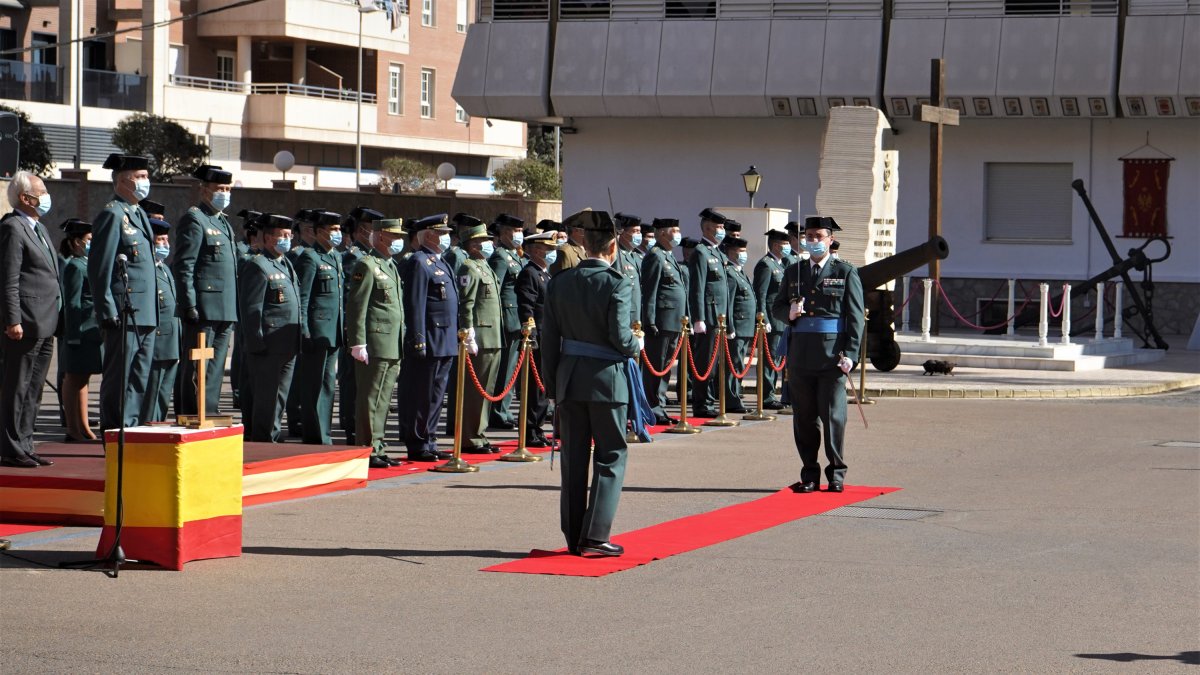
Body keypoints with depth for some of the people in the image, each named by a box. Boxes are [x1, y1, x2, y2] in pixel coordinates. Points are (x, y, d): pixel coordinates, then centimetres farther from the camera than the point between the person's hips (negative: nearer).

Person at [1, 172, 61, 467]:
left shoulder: (39, 229, 20)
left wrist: (55, 320, 20)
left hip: (44, 326, 10)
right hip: (25, 325, -10)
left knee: (32, 390, 13)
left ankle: (24, 446, 19)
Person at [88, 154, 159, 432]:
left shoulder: (139, 214, 19)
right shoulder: (112, 215, -10)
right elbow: (99, 270, -14)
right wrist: (109, 313, -17)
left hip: (145, 316, 9)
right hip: (124, 315, -9)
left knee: (139, 379, 12)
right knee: (119, 380, -4)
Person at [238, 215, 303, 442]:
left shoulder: (287, 265, 19)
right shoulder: (257, 266, -10)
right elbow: (251, 309, -15)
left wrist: (300, 336, 18)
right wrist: (257, 344, -18)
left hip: (288, 346, 9)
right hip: (269, 346, -9)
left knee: (280, 398, 13)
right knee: (266, 398, -5)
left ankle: (273, 439, 20)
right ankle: (262, 443, 0)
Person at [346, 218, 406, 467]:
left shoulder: (391, 266, 19)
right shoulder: (367, 265, -9)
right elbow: (356, 306, -14)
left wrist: (400, 346, 23)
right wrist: (358, 343, -19)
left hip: (392, 347, 9)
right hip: (374, 346, -9)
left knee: (383, 400, 12)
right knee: (370, 400, -5)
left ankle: (378, 449, 17)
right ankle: (368, 450, -2)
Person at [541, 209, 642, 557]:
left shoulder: (559, 283, 4)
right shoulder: (617, 284, -12)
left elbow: (549, 338, 6)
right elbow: (620, 337, -17)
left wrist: (553, 384, 13)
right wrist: (637, 345, 6)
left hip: (569, 380, 5)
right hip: (606, 379, -5)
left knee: (574, 460, 10)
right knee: (610, 456, 4)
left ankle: (574, 538, 14)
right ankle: (595, 536, -2)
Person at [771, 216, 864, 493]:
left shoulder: (846, 272, 4)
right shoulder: (793, 272, 15)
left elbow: (855, 316, 0)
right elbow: (776, 307, 19)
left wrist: (850, 354, -10)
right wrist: (788, 313, -6)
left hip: (832, 354, -4)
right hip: (800, 354, 4)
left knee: (833, 415, -5)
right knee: (804, 416, 5)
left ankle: (836, 473, 4)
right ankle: (810, 474, 12)